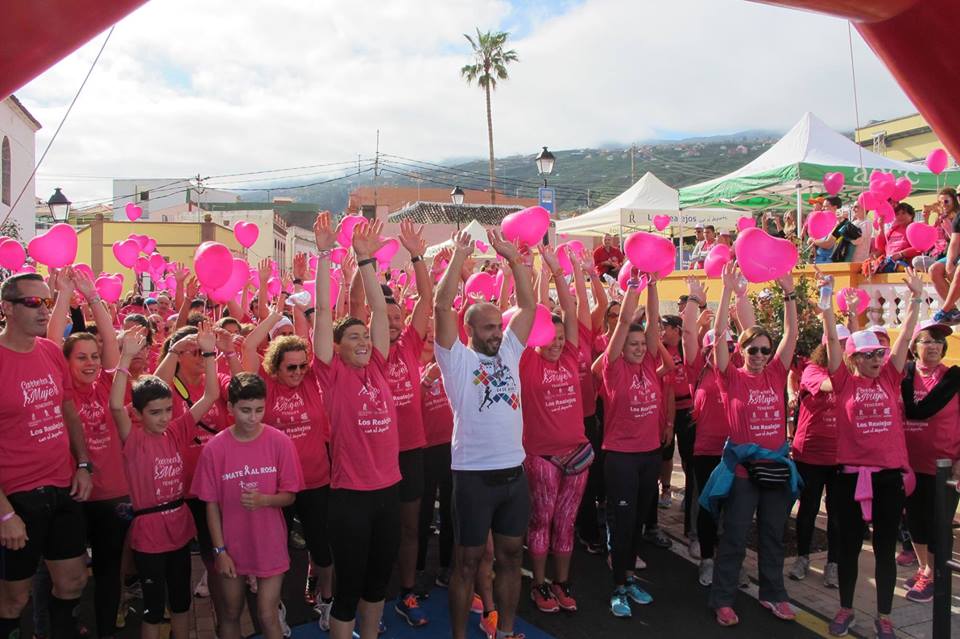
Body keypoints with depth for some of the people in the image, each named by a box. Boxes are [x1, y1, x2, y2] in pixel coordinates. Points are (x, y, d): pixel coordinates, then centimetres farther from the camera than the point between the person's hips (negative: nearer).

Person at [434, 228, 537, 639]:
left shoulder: (510, 352, 9)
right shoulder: (457, 359, -4)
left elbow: (528, 304, 5)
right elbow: (442, 307, -16)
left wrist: (512, 257, -2)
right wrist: (459, 258, -16)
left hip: (514, 473, 5)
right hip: (474, 476, -5)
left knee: (510, 556, 16)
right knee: (467, 562, 8)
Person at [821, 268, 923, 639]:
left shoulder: (890, 379, 5)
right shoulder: (844, 382, -2)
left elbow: (905, 337, 1)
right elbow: (832, 340, -7)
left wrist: (916, 298, -3)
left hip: (890, 473, 2)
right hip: (852, 473, -2)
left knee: (885, 547, 10)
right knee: (849, 545, 10)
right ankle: (846, 609, 26)